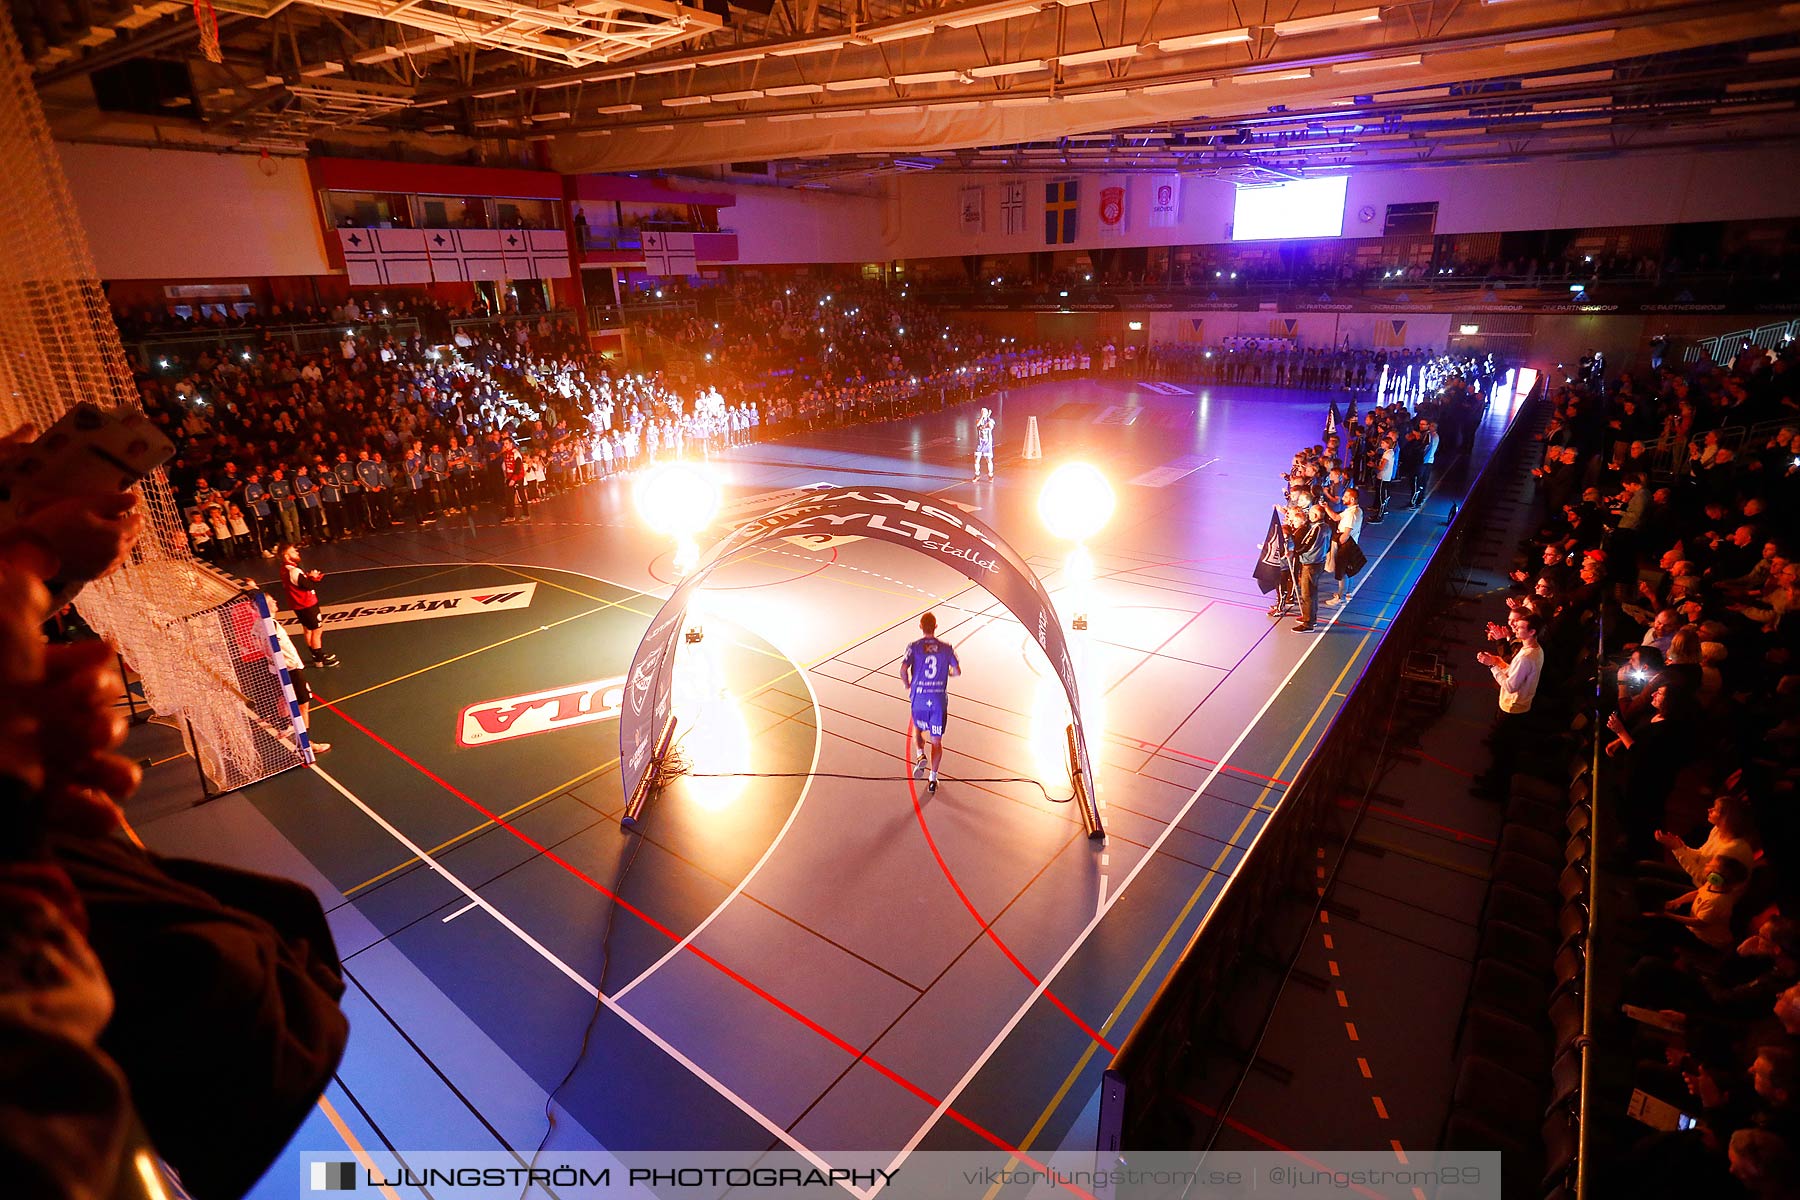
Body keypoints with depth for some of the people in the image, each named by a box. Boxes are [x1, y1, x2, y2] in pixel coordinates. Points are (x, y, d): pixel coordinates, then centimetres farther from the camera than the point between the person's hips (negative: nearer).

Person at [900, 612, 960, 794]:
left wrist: (907, 685, 6)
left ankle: (921, 755, -1)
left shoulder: (914, 647, -2)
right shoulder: (946, 648, 2)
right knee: (937, 740, 9)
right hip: (939, 698, 1)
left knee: (917, 730, 25)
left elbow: (903, 669, -13)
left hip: (919, 698, -1)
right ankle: (933, 778, 7)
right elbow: (957, 671, 1)